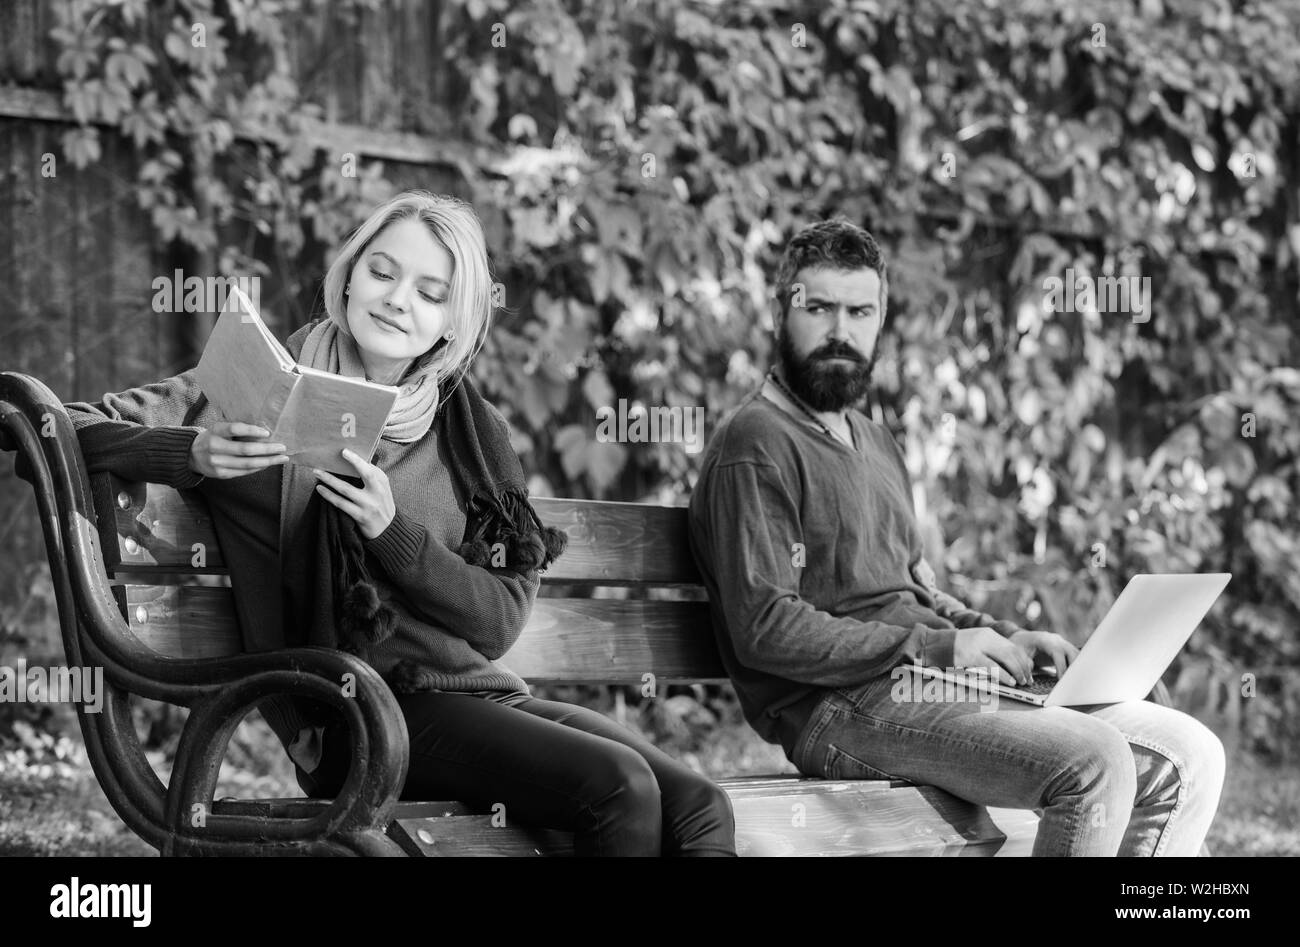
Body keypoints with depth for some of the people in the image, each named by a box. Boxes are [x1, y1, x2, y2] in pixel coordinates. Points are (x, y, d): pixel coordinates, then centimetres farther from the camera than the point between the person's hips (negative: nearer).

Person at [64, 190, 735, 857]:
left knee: (698, 807, -18)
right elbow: (72, 430, -2)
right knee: (619, 787, -25)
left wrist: (392, 532, -12)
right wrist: (194, 454, -21)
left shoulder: (470, 426, 13)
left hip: (486, 694, 5)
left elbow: (502, 620, 5)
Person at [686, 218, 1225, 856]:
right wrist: (938, 647, -15)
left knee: (1190, 758, -1)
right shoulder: (755, 446, -7)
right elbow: (766, 629, -16)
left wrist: (1007, 638, 9)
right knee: (1096, 762, -28)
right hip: (843, 707, -9)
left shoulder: (874, 443, 24)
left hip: (935, 677, 9)